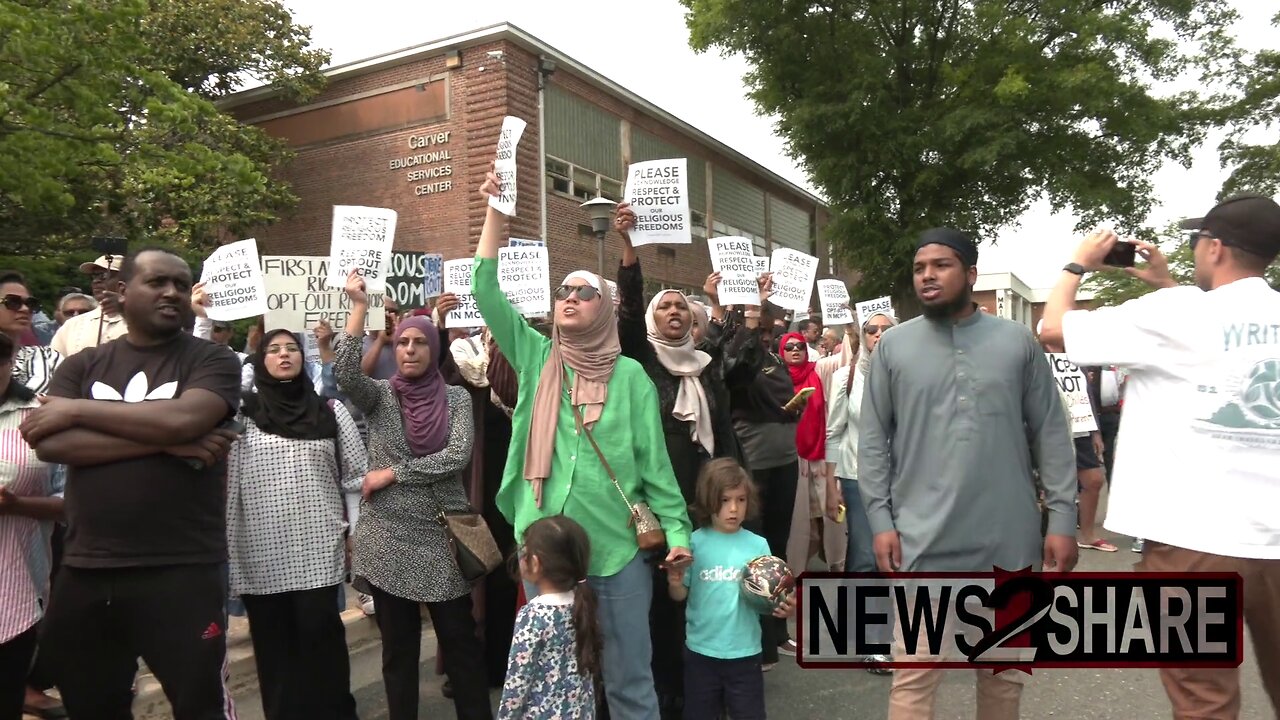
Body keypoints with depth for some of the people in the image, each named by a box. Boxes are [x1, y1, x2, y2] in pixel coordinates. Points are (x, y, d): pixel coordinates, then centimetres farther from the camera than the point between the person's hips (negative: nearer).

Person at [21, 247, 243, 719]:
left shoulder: (212, 361, -1)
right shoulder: (81, 366, 9)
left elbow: (183, 419, -20)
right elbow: (50, 444, -6)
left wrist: (77, 410, -8)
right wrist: (165, 442, -15)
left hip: (182, 569, -4)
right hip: (84, 571, 4)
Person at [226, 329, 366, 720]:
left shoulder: (330, 412, 5)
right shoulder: (241, 411, 5)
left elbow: (357, 473, 7)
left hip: (318, 548, -1)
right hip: (261, 551, 1)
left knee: (320, 630, -1)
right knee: (272, 639, 9)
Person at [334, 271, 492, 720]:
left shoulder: (456, 398, 1)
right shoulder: (379, 395, 2)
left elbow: (458, 456, -11)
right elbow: (345, 374, -20)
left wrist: (391, 473, -12)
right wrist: (360, 308, -21)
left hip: (443, 534, 0)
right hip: (388, 537, 1)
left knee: (460, 639, 8)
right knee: (398, 646, 12)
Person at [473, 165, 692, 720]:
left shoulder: (629, 374, 0)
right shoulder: (535, 358, 4)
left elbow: (654, 460, 1)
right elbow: (485, 290, -1)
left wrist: (676, 529, -5)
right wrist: (496, 209, -5)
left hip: (617, 547, -2)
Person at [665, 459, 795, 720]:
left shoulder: (758, 545, -7)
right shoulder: (694, 543, -9)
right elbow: (680, 596, -3)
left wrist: (783, 608, -19)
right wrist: (674, 583, -24)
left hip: (744, 651, 0)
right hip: (701, 651, 0)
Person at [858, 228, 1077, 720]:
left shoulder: (1017, 341, 4)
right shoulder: (893, 347, 3)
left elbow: (1051, 434, 4)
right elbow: (873, 440, 3)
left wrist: (1063, 518, -1)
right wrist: (881, 520, -4)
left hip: (1009, 541, 2)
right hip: (923, 542, -1)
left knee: (1004, 668, 17)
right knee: (914, 673, 1)